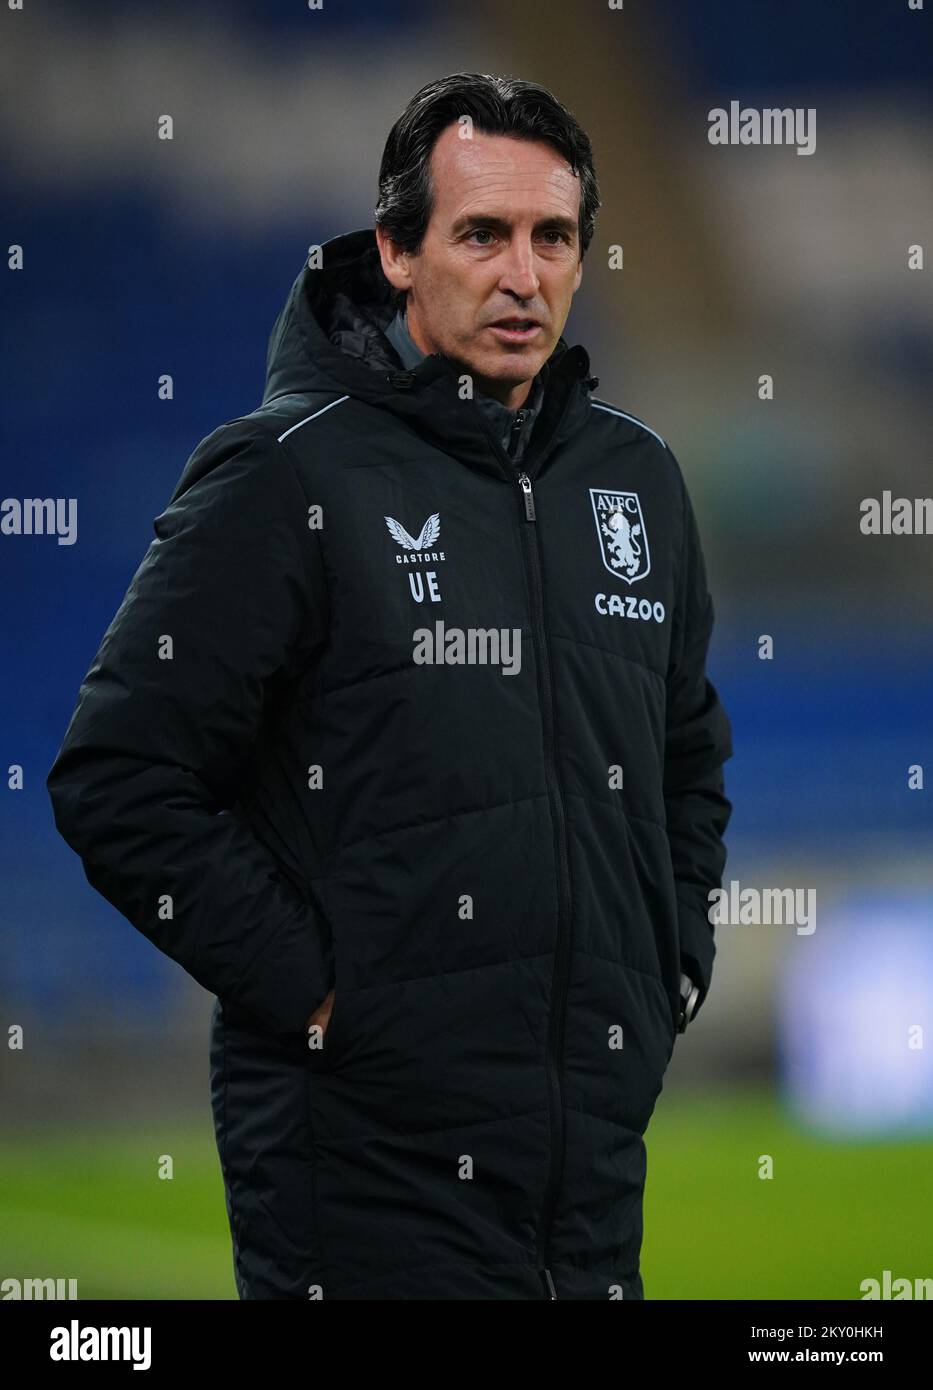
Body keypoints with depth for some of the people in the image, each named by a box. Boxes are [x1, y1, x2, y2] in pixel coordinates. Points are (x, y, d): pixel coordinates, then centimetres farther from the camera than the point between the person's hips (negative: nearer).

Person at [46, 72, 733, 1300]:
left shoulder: (634, 475, 11)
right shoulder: (291, 477, -9)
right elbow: (120, 783, -12)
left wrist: (671, 969, 12)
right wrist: (307, 987, -14)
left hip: (595, 1145, 6)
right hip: (366, 1151, -6)